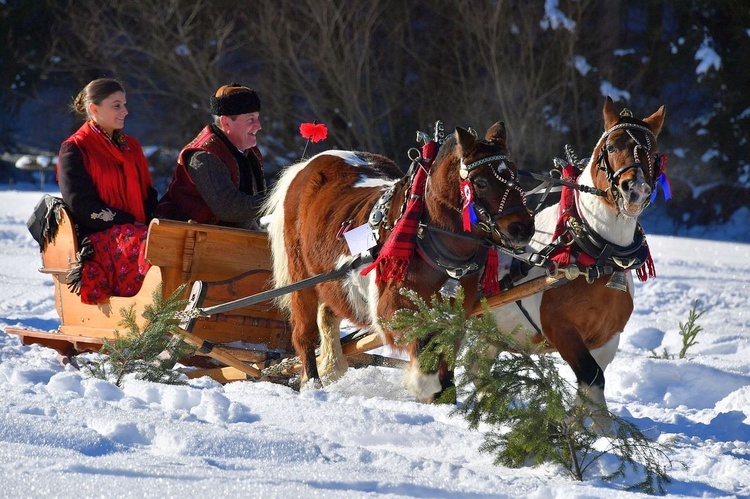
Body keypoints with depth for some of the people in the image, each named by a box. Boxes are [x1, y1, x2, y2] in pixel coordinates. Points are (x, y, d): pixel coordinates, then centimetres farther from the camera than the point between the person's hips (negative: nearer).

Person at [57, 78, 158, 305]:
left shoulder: (131, 147, 23)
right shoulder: (74, 150, 2)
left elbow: (148, 195, 23)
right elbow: (81, 205, -7)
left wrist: (152, 221, -1)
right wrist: (131, 223, -12)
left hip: (135, 229, 6)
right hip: (96, 238, -6)